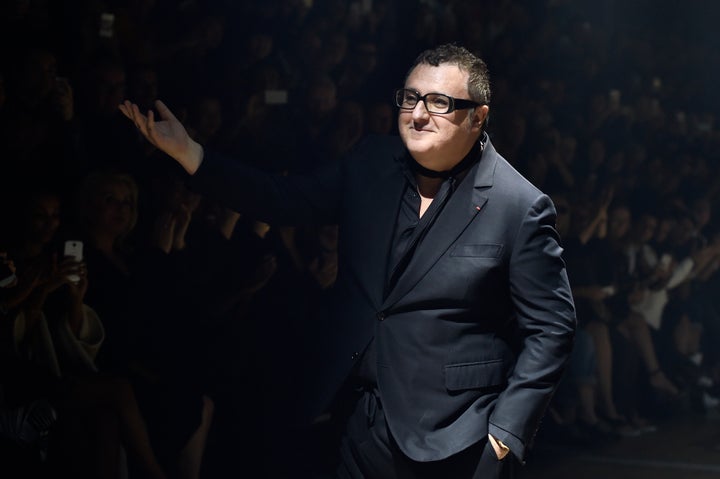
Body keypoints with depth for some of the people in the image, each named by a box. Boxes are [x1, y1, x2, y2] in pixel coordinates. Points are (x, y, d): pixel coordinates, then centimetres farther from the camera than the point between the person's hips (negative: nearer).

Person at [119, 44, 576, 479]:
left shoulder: (521, 208, -12)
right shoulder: (372, 165, 4)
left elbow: (551, 327, -9)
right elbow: (284, 200, 6)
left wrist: (506, 434, -13)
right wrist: (187, 152, -5)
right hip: (363, 425, 5)